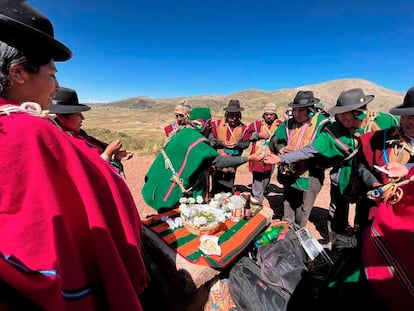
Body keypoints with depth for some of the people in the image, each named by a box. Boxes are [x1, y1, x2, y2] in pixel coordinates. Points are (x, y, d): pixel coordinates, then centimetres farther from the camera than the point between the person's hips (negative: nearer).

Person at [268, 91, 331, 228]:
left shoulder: (322, 123, -13)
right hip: (289, 175, 5)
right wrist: (281, 148, -12)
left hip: (308, 178, -5)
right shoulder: (289, 123, 5)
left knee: (300, 219, 13)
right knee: (287, 215, 24)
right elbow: (274, 141, 9)